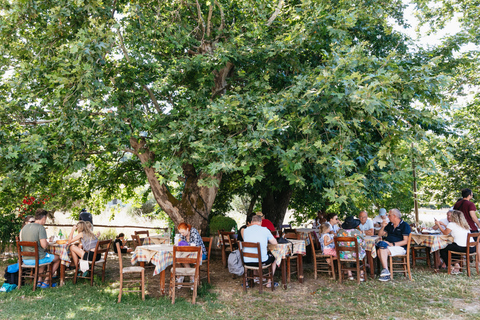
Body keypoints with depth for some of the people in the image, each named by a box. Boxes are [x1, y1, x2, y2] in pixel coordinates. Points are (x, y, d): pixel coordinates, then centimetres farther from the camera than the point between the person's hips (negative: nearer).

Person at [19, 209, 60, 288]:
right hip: (37, 259, -7)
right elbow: (44, 245, -24)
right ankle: (46, 281, 18)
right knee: (57, 258, 17)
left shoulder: (25, 227, 5)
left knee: (43, 256, 37)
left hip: (25, 259, 7)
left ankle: (39, 281, 29)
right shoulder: (40, 228, -17)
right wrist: (47, 243, 0)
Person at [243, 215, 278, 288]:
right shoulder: (265, 230, -3)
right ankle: (269, 282, 30)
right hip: (261, 261, -2)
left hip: (247, 262, 3)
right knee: (274, 257, 28)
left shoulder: (246, 230, 5)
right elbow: (275, 243, 5)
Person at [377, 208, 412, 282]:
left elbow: (405, 241, -9)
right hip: (388, 246, 6)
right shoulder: (389, 225, 20)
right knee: (380, 250, -28)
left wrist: (392, 244, -18)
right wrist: (383, 227, 5)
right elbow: (380, 234, 24)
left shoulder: (405, 225, 1)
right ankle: (386, 271, -33)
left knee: (384, 250, -32)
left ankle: (385, 271, -29)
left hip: (400, 247, -6)